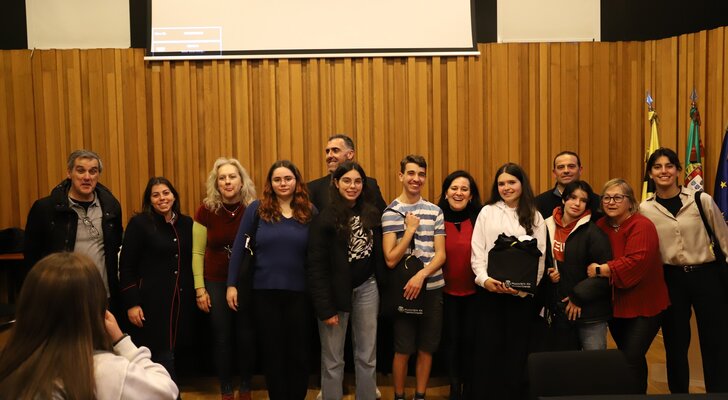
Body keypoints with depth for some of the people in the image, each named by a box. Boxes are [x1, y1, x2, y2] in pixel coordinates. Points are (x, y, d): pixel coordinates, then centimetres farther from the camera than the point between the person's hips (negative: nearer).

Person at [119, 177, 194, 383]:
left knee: (171, 355, 9)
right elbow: (126, 266, -6)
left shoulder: (186, 223, 9)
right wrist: (131, 303, -11)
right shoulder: (139, 223, -5)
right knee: (162, 357, -2)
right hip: (152, 300, -4)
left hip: (181, 300, 4)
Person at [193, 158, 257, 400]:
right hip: (216, 282, 0)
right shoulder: (206, 210, -8)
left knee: (247, 337, 7)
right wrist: (200, 289, -3)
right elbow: (198, 253, -2)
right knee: (221, 339, 9)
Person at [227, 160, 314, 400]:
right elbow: (239, 248, 0)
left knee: (298, 353, 10)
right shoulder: (257, 209, -1)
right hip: (264, 291, 0)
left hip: (299, 292, 1)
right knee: (272, 353, 11)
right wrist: (232, 284, -3)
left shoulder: (309, 212, 1)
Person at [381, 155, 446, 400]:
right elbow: (391, 260, -11)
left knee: (426, 348, 10)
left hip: (431, 288, 3)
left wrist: (421, 275, -17)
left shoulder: (435, 211, 3)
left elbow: (441, 255, -1)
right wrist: (410, 230, -15)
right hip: (403, 289, -3)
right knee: (403, 350, 5)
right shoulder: (391, 213, -5)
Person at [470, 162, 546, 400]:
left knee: (516, 349, 6)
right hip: (489, 289, 0)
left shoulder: (535, 217, 7)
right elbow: (477, 252, 1)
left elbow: (539, 258, 1)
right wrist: (484, 279, -16)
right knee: (487, 348, 3)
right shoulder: (487, 212, 7)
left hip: (521, 293, 0)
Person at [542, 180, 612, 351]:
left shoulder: (594, 232, -9)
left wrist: (578, 296, -14)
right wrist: (547, 274, -5)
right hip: (558, 311, 5)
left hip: (590, 312, -5)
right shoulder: (548, 227, 5)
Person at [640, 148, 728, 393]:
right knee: (675, 344, 12)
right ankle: (678, 392, 27)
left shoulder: (702, 200, -5)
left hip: (707, 276, -1)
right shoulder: (645, 209, -2)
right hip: (671, 280, 1)